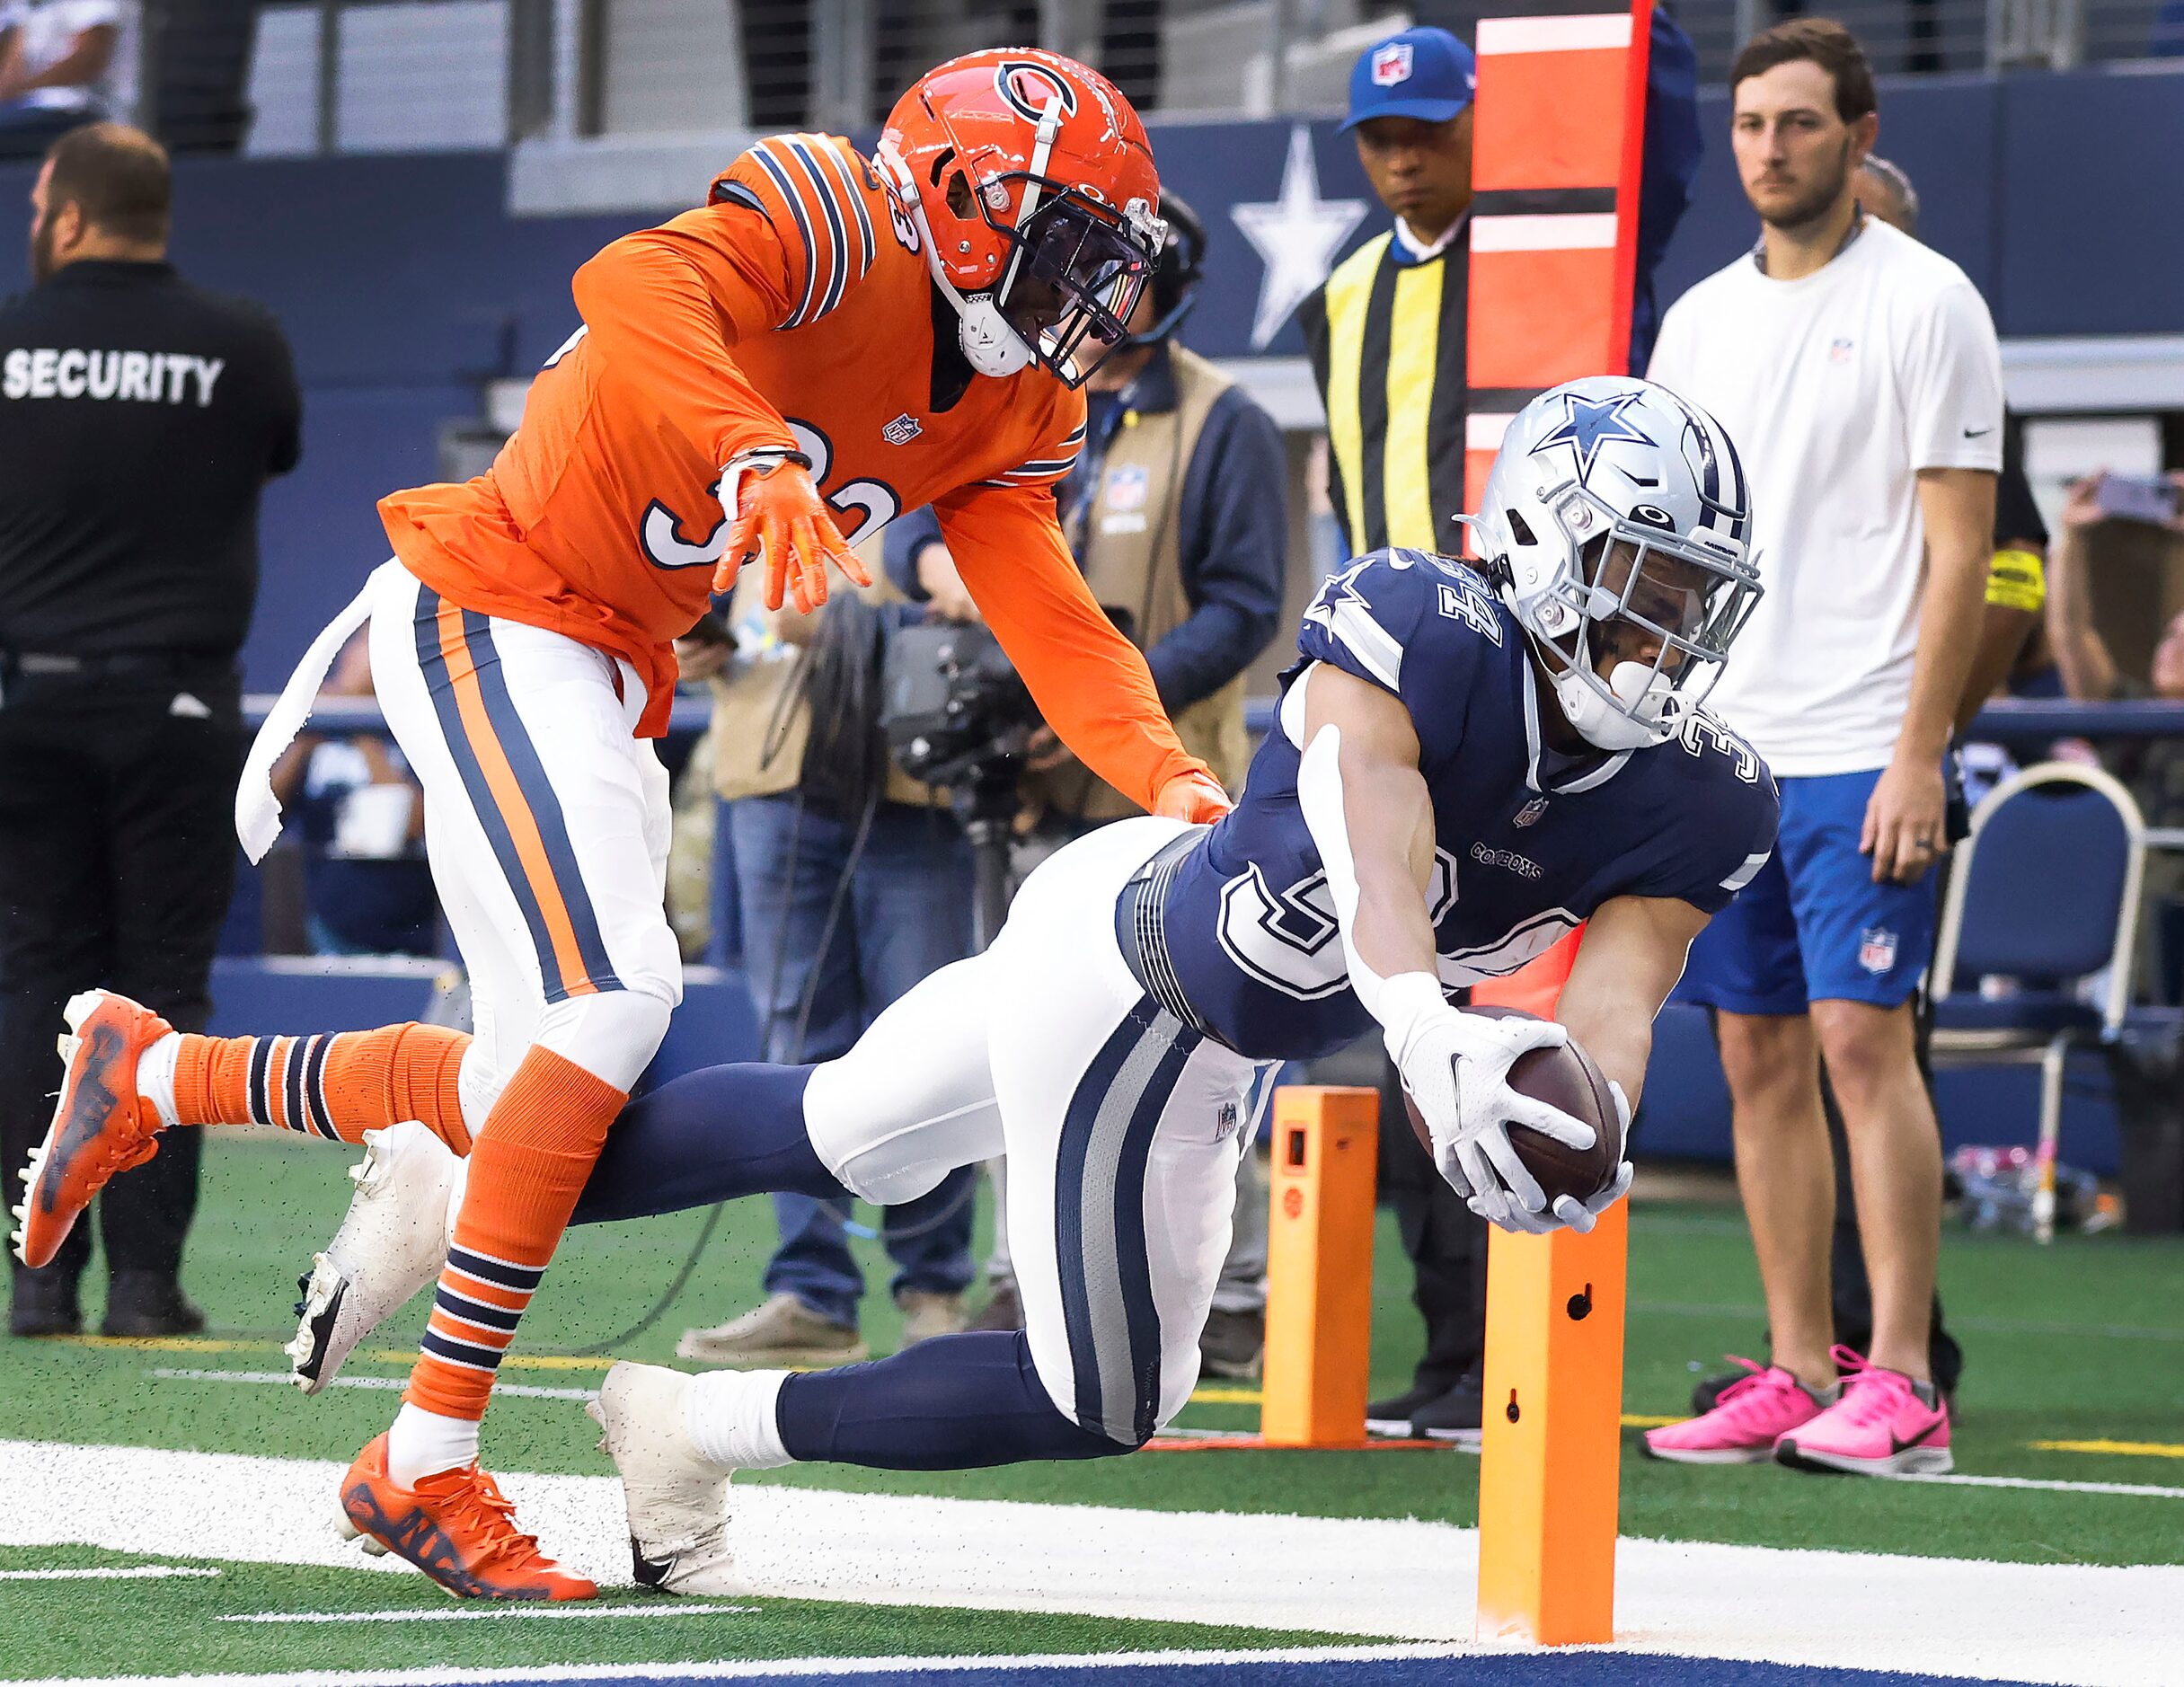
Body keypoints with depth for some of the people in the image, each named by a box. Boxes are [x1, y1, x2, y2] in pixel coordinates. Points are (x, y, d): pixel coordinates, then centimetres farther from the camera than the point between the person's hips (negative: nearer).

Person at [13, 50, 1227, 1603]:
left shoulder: (1016, 411, 7)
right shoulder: (833, 223, -19)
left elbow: (1051, 618, -1)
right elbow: (634, 288, -38)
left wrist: (1171, 779, -18)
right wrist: (761, 465, -53)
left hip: (612, 665, 9)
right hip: (491, 613, -9)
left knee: (550, 1079, 9)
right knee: (613, 1005, -21)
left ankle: (149, 1073, 29)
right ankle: (428, 1463, -15)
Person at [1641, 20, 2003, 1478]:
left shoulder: (1924, 303, -4)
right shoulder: (1701, 319, 14)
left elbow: (1961, 548, -8)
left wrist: (1920, 753, -15)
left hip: (1861, 749, -6)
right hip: (1721, 750, 6)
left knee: (1862, 1035, -11)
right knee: (1760, 1055, 6)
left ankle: (1900, 1387, -10)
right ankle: (1799, 1374, 10)